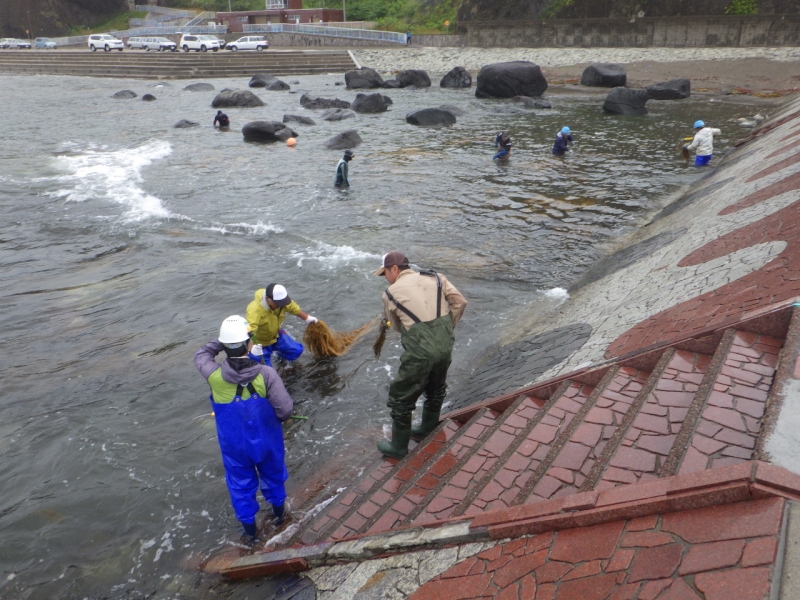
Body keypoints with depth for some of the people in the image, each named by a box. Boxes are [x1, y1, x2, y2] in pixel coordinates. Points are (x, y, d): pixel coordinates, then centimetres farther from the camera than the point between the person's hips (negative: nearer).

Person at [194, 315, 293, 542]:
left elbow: (200, 355, -3)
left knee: (241, 484, 24)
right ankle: (278, 512, 52)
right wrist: (277, 418, -2)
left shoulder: (215, 376, -27)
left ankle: (249, 528, 43)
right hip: (266, 440, 0)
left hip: (234, 445, 1)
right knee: (273, 475, 28)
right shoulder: (266, 374, -31)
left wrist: (223, 341, -10)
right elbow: (285, 408, -24)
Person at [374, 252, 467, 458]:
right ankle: (428, 429, 48)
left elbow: (396, 325, 10)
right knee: (436, 389, 29)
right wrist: (446, 329, 13)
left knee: (401, 398, 13)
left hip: (420, 352, -5)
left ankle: (398, 446, 25)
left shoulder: (391, 293, 0)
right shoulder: (436, 278, 9)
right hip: (445, 346, 6)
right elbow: (460, 302, 5)